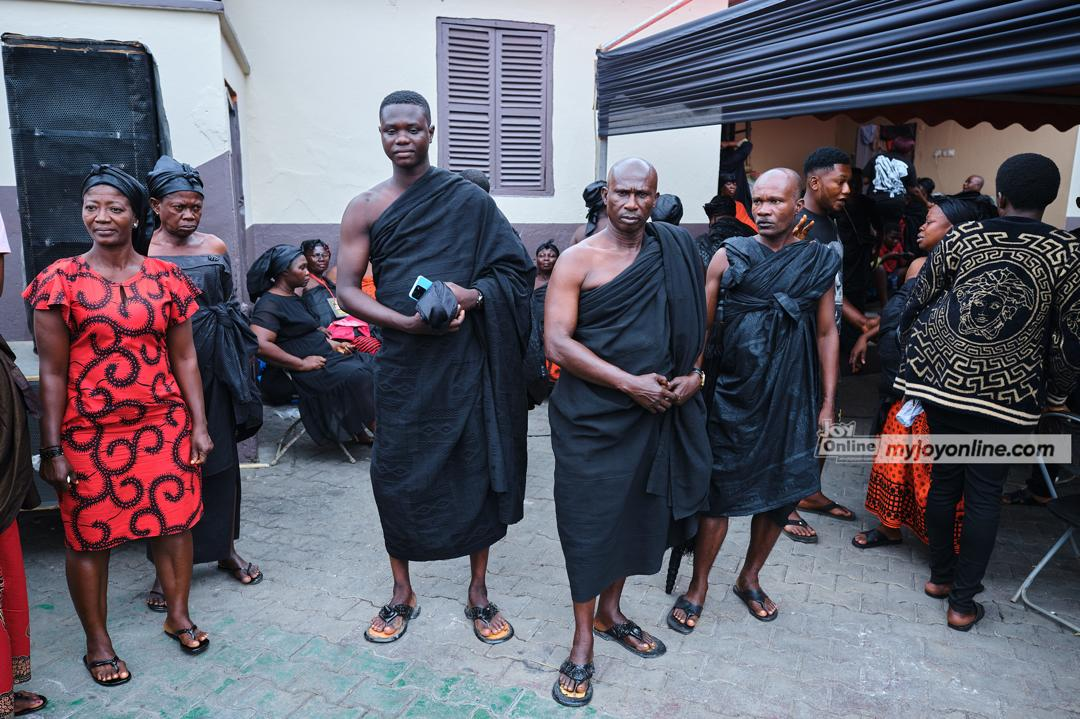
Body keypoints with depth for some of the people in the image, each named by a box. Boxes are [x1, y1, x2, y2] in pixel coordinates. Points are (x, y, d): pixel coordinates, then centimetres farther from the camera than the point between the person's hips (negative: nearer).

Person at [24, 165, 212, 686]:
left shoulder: (165, 278, 3)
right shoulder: (60, 280, -4)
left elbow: (184, 358, 5)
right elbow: (52, 372, -4)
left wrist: (199, 426, 2)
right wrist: (52, 449, -6)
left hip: (164, 424, 2)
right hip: (88, 432, -1)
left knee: (175, 521, 8)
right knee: (89, 535, 9)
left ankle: (178, 615, 31)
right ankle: (97, 643, 27)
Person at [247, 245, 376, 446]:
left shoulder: (294, 299, 20)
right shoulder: (269, 304, -11)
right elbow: (259, 344, -26)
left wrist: (332, 344, 12)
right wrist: (301, 364, -22)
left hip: (327, 356, 10)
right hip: (312, 370, -10)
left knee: (374, 364, -3)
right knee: (360, 376, -24)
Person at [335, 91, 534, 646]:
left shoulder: (469, 199, 3)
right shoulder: (365, 208, 5)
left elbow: (518, 269, 3)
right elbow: (347, 290, -1)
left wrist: (473, 295, -17)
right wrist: (408, 321, -16)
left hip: (467, 357, 0)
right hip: (404, 362, 1)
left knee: (476, 469, 5)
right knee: (397, 474, 6)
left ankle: (478, 592, 25)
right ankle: (402, 593, 27)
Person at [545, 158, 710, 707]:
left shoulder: (676, 253, 6)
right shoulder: (578, 260, -7)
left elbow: (695, 322, 14)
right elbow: (557, 342, -14)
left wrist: (695, 372, -5)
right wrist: (629, 381, -19)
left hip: (654, 411, 5)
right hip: (592, 415, -4)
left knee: (638, 511, 15)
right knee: (590, 520, 3)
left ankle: (610, 612, 38)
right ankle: (582, 645, 21)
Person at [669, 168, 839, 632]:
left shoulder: (819, 263, 4)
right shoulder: (729, 257, -1)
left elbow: (826, 334, 7)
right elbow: (702, 326, -1)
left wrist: (828, 402, 5)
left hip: (791, 398, 3)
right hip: (732, 396, -2)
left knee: (782, 493, 11)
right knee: (720, 493, 2)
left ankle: (750, 579, 33)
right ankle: (698, 587, 20)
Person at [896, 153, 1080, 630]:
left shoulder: (959, 240, -1)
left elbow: (914, 308, 2)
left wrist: (914, 359, 17)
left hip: (942, 380, 2)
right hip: (1007, 392, -2)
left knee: (943, 478, 16)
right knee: (985, 493, 8)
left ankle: (940, 575, 31)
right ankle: (963, 601, 15)